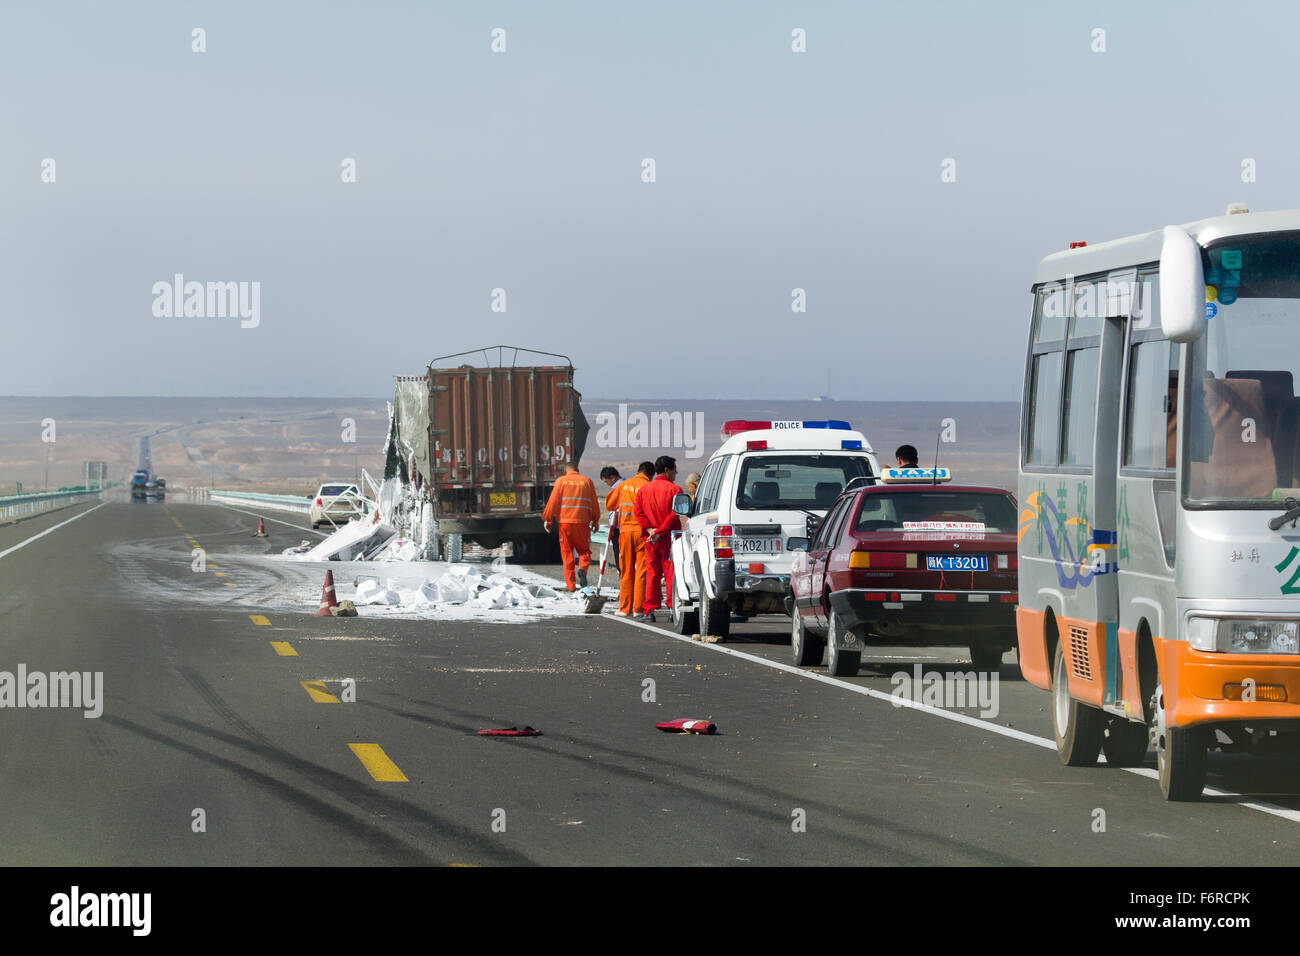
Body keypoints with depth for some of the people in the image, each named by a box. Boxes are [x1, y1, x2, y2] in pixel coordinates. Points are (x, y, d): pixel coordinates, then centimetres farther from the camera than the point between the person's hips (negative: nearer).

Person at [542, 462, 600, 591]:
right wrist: (595, 521, 20)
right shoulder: (587, 481, 8)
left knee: (567, 553, 6)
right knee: (584, 551, 13)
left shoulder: (561, 481, 4)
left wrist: (547, 519, 3)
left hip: (565, 522, -1)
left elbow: (553, 502, -2)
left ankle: (570, 584, 1)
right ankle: (582, 569, -18)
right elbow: (594, 503, 10)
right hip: (582, 523, 1)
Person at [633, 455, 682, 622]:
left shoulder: (644, 490, 10)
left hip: (650, 539, 4)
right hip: (669, 538, -4)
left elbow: (638, 512, 3)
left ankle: (649, 610, 5)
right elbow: (674, 515, -14)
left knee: (652, 573, 9)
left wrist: (649, 529, -5)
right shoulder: (674, 489, -6)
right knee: (671, 573, -1)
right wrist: (659, 531, -12)